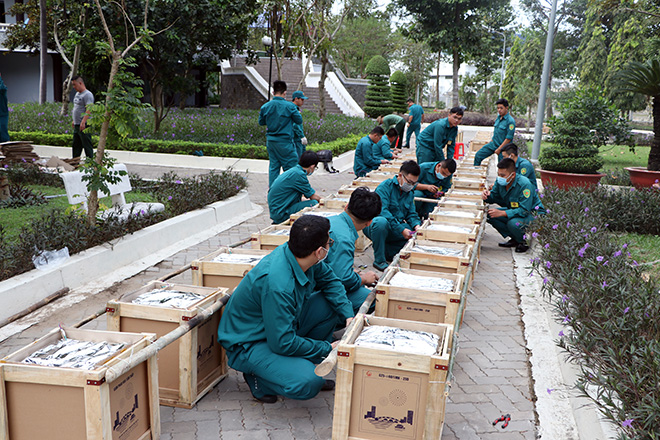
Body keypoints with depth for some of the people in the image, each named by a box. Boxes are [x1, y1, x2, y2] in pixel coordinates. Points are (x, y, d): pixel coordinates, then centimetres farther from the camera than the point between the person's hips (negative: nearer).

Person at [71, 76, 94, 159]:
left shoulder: (87, 94, -13)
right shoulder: (77, 94, 18)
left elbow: (89, 110, -23)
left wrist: (83, 122, -30)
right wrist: (74, 121, 26)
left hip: (84, 125, -10)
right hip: (77, 125, 10)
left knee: (87, 145, -7)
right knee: (76, 146, 13)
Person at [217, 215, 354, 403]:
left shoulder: (296, 253, -11)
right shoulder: (277, 285, -36)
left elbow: (329, 280, 8)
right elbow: (282, 343, -30)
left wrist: (348, 315, -6)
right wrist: (327, 349, -18)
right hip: (249, 344, -9)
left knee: (332, 304, -2)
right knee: (307, 383, -29)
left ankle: (306, 364, 9)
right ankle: (260, 378, 1)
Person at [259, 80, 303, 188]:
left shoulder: (265, 106, 0)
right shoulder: (289, 106, -12)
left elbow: (261, 122, 12)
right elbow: (299, 120, -2)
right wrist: (296, 112, 16)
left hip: (270, 141, 5)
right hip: (285, 141, -5)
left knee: (273, 165, 14)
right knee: (290, 165, 4)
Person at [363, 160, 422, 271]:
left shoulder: (409, 193, 11)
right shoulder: (385, 187, -14)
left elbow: (411, 214, 14)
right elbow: (382, 211, -26)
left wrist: (416, 225, -12)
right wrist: (401, 230, -31)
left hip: (394, 231, 7)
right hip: (373, 226, -6)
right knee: (381, 221, -40)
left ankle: (388, 252, -1)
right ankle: (379, 260, -25)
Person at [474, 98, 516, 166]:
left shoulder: (510, 121, -18)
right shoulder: (498, 117, 6)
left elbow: (508, 138, -19)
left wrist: (499, 149, -18)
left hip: (502, 147, -7)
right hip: (493, 144, 7)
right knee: (478, 155, 3)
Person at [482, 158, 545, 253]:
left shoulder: (524, 184, -31)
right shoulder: (500, 181, -10)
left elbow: (524, 211, -33)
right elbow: (494, 196, 6)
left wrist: (501, 213, -39)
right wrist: (487, 195, -20)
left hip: (533, 213, -8)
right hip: (514, 210, 8)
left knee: (513, 223, -37)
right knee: (489, 214, -9)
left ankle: (524, 242, -2)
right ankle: (514, 238, 2)